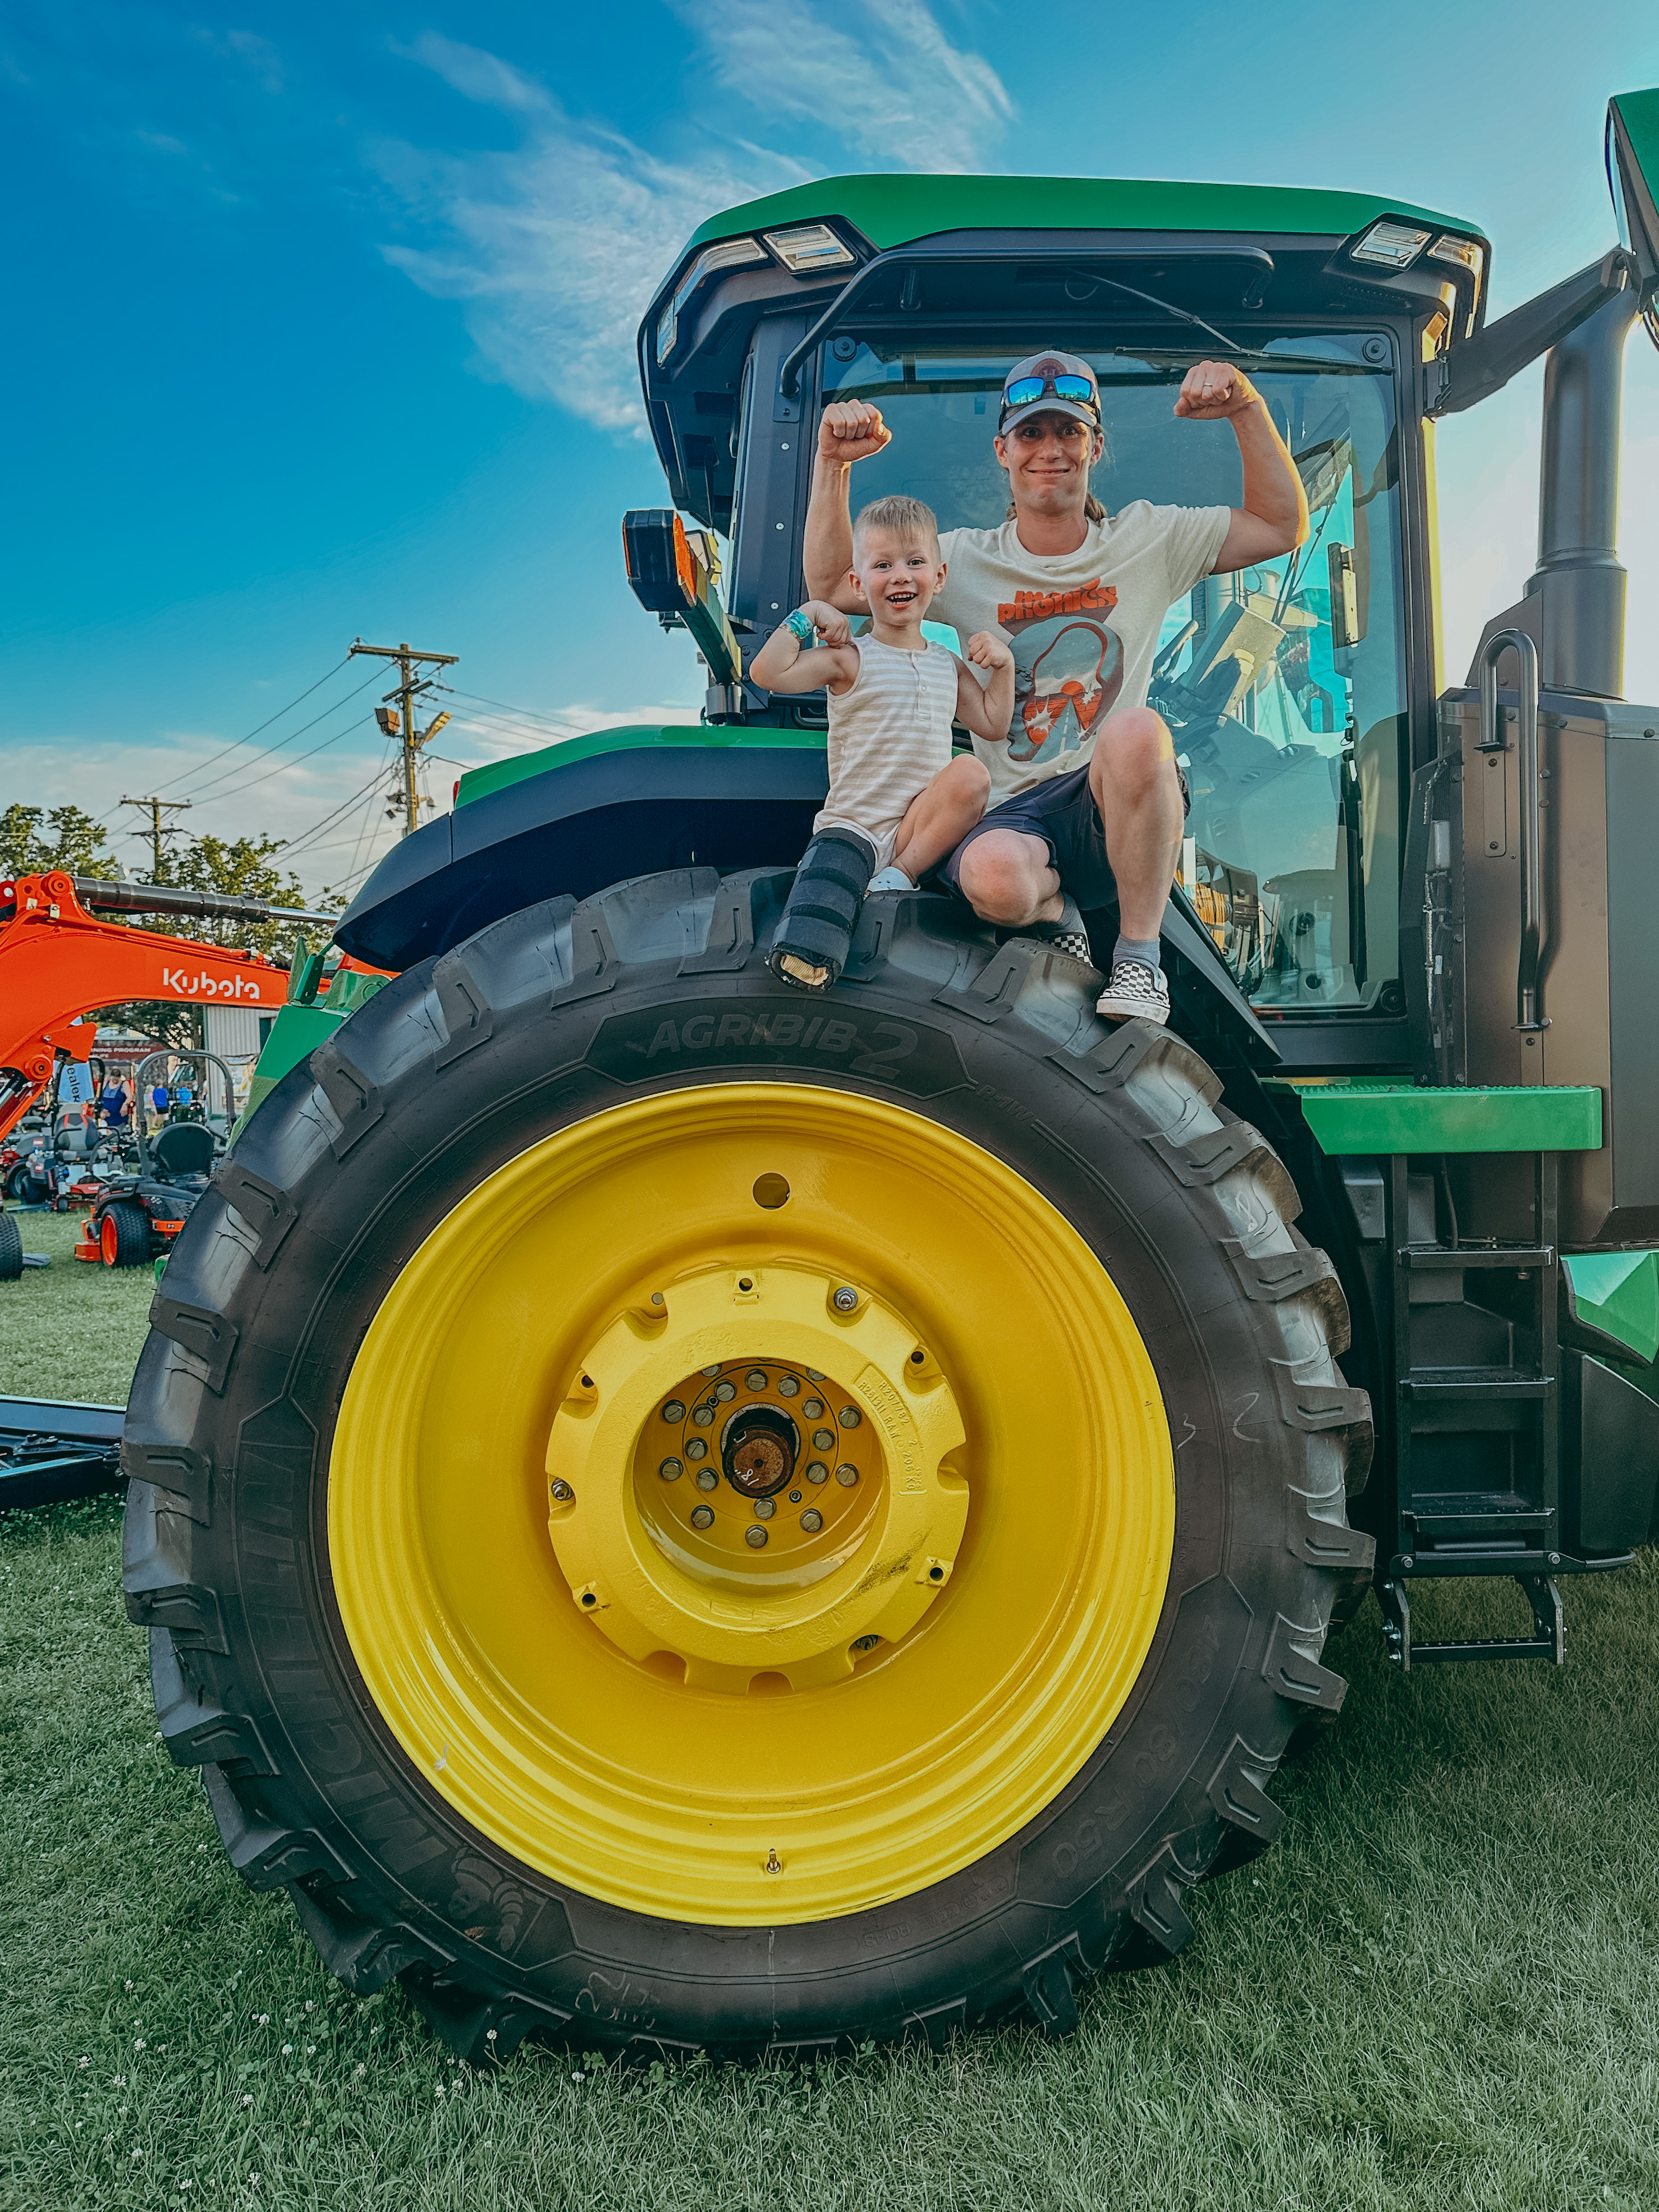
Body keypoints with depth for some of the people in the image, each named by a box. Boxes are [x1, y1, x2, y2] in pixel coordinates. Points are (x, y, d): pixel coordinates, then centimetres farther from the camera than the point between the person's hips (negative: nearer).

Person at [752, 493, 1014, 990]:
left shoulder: (949, 666, 17)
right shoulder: (850, 659, 1)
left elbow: (992, 726, 25)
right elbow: (767, 672, -12)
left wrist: (1002, 665, 12)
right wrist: (809, 613, -9)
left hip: (921, 825, 4)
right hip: (854, 823, -3)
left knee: (972, 773, -24)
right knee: (836, 861, -35)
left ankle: (899, 876, -19)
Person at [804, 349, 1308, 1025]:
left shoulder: (1146, 541, 11)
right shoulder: (966, 561, 10)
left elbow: (1281, 527, 11)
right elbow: (830, 584, 8)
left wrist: (1246, 408, -1)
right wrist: (833, 462, -3)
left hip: (1121, 815, 1)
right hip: (1015, 814, 0)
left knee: (1136, 732, -36)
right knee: (994, 877, -38)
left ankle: (1140, 953, -17)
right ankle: (1055, 914, 3)